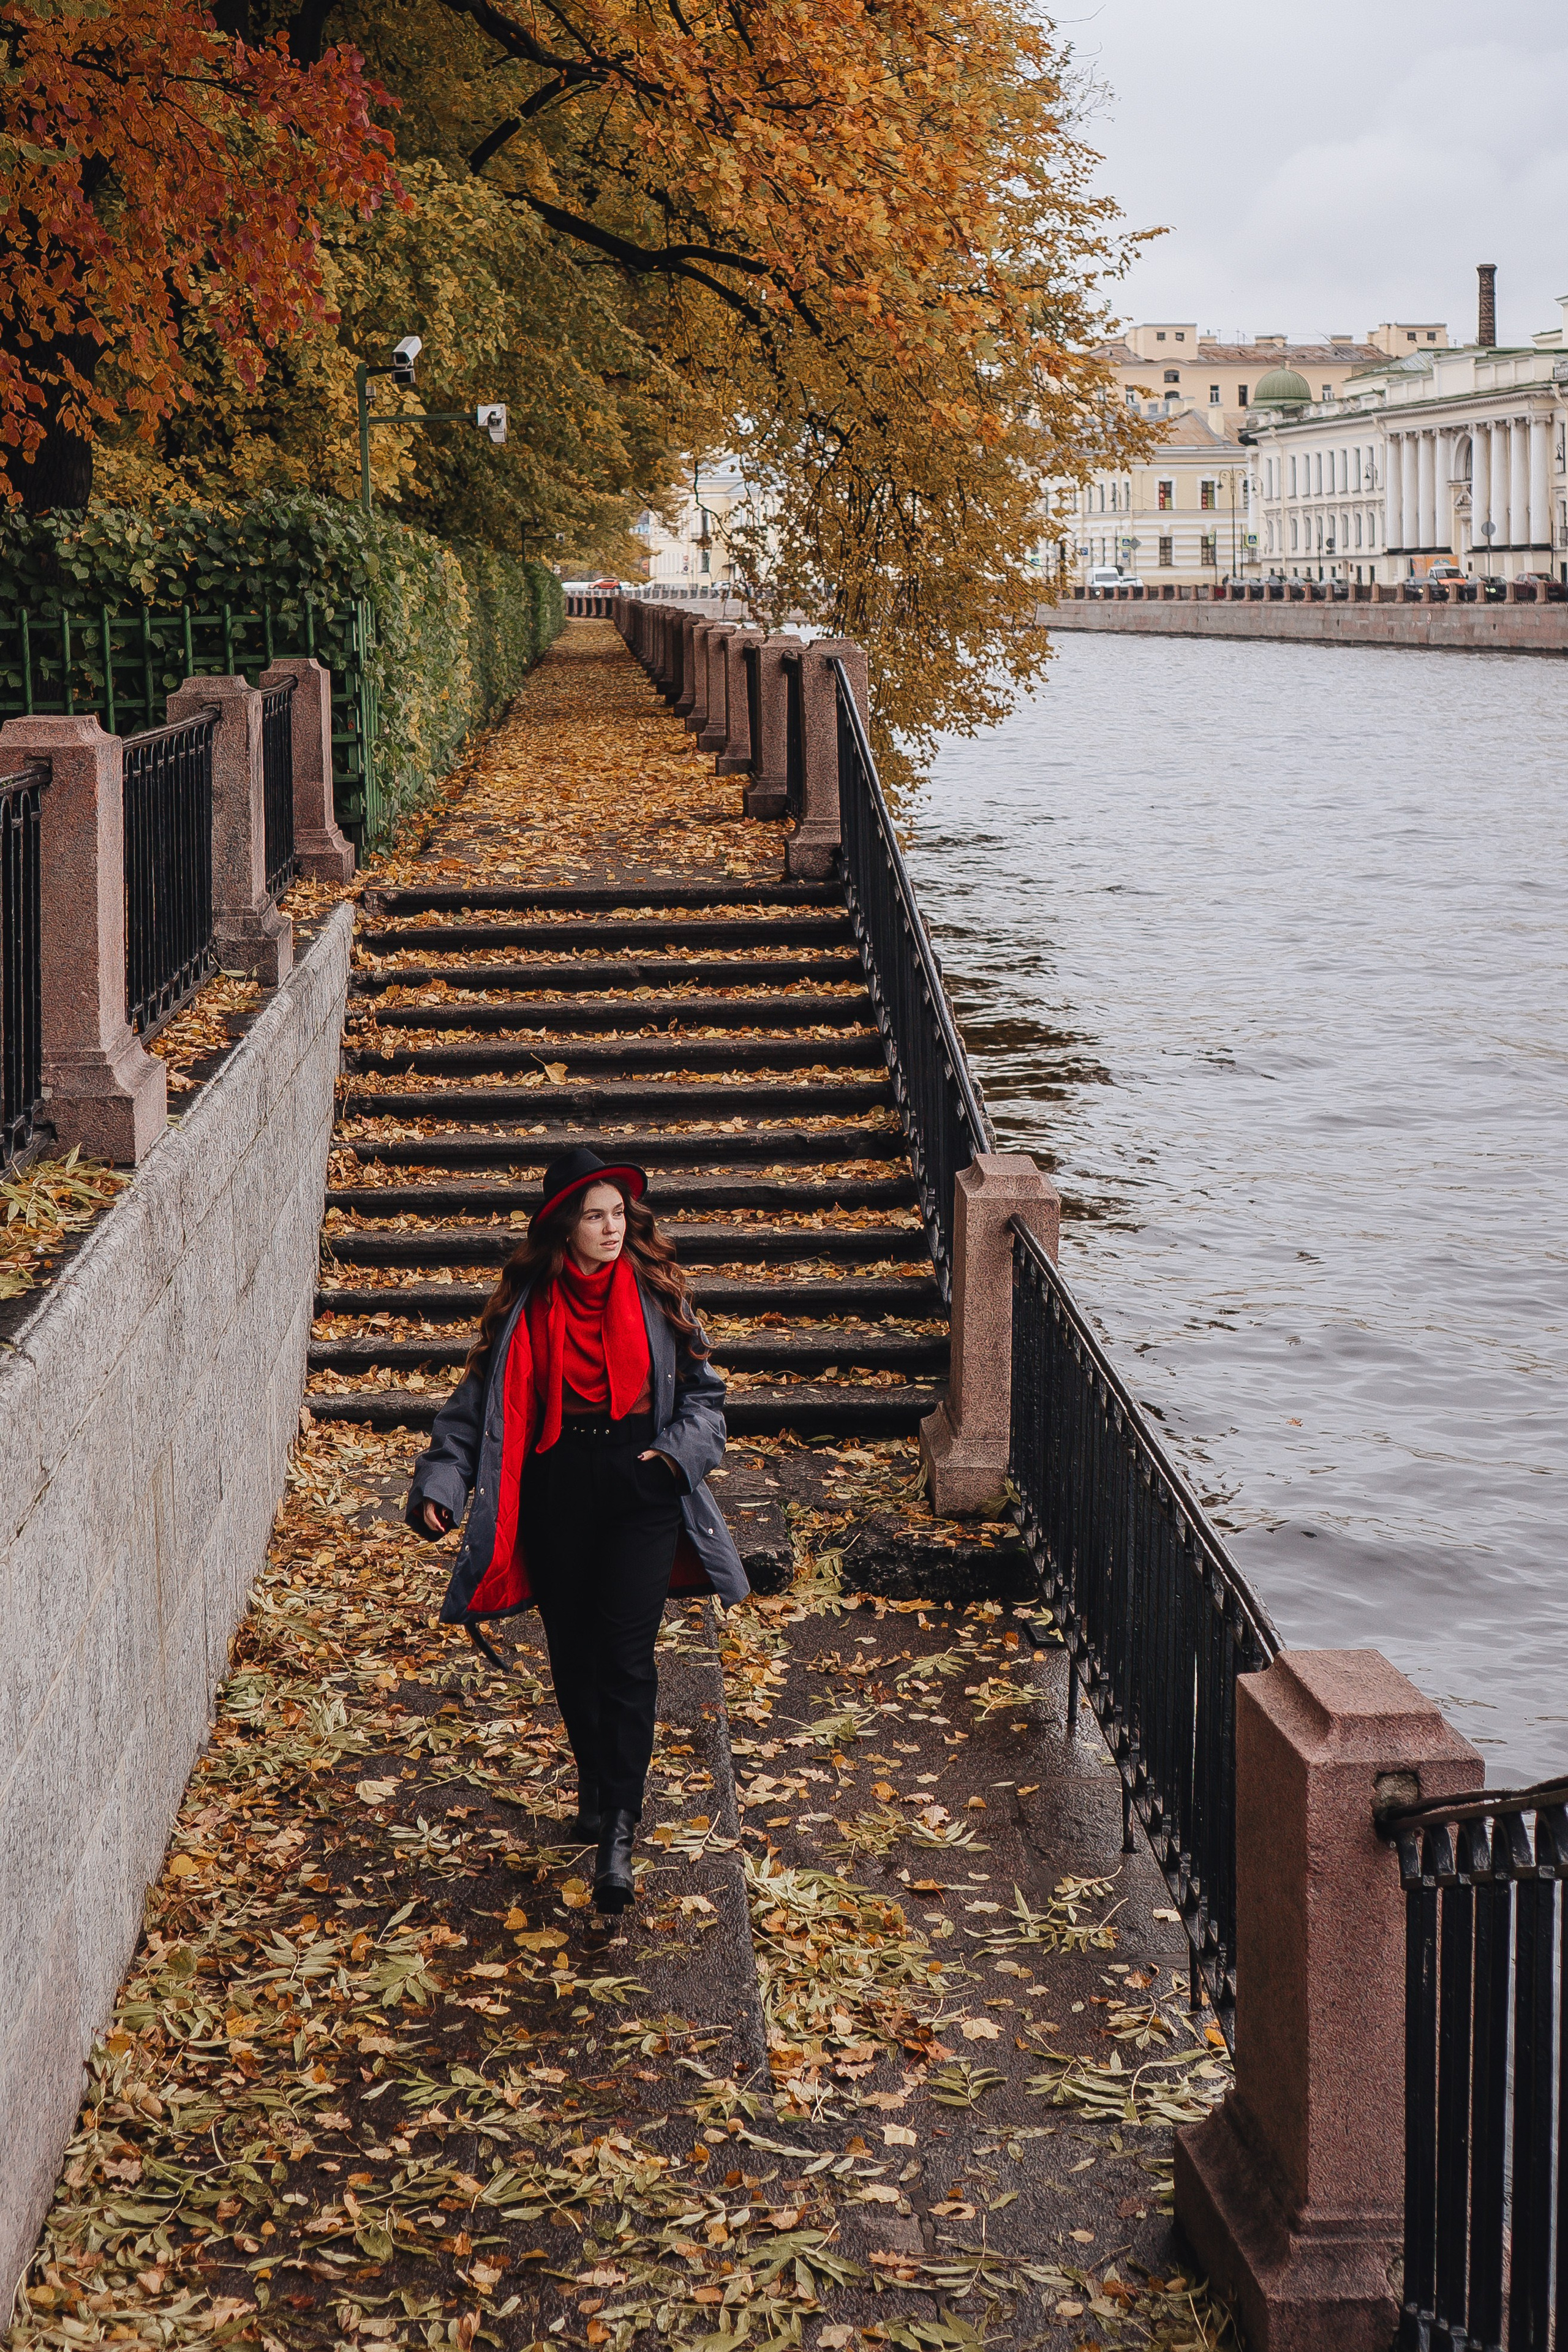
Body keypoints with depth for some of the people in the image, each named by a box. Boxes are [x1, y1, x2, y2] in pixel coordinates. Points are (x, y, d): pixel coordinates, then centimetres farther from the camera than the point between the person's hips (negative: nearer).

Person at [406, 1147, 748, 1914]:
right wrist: (440, 1483, -10)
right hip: (556, 1496, 1)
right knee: (572, 1651, 11)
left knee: (626, 1655, -9)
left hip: (640, 1489, -1)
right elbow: (478, 1400, 1)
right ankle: (594, 1783, 35)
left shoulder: (653, 1295, 0)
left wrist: (679, 1451, -11)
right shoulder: (525, 1304, 0)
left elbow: (702, 1392, 7)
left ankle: (617, 1833, -10)